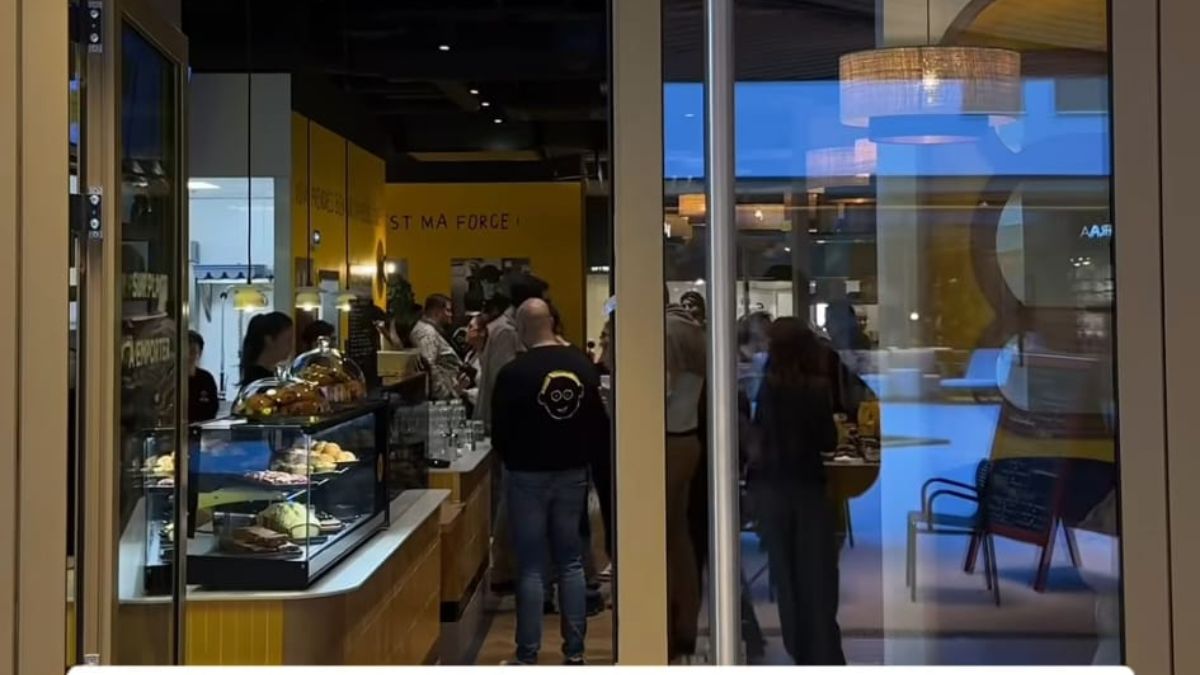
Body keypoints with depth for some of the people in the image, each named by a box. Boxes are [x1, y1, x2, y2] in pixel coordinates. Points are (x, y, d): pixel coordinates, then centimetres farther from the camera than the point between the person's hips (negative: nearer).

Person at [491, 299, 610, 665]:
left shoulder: (513, 372, -15)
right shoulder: (583, 365, -3)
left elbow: (500, 432, -7)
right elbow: (600, 421, 2)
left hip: (528, 476, -3)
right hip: (572, 473, 4)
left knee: (531, 568, 4)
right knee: (571, 562, 12)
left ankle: (528, 656, 10)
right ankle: (574, 651, 17)